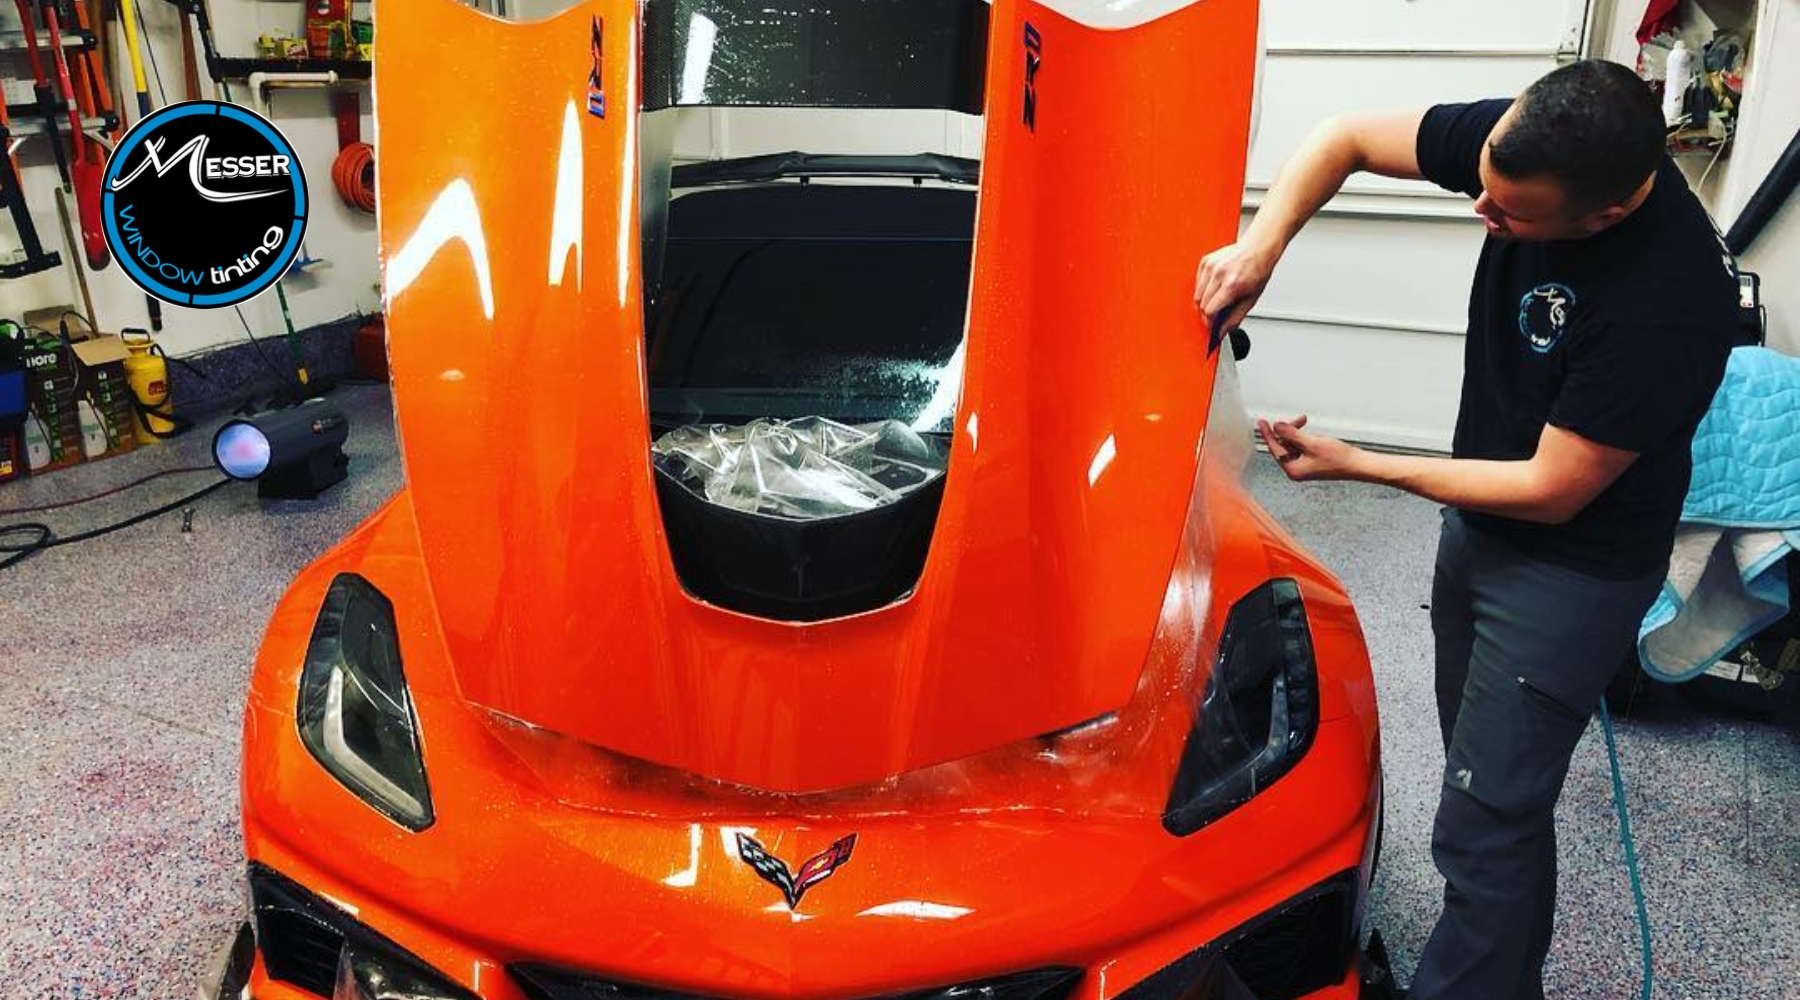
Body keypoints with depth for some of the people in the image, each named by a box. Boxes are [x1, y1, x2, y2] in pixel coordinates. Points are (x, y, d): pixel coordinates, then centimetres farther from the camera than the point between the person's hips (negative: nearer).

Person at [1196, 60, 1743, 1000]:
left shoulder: (1667, 300, -33)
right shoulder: (1525, 141, -15)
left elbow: (1551, 491, -24)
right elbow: (1346, 139, -3)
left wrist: (1355, 464, -19)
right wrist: (1261, 244, -21)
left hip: (1570, 568, -7)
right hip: (1478, 522, 8)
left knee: (1482, 827, -3)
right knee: (1493, 784, 22)